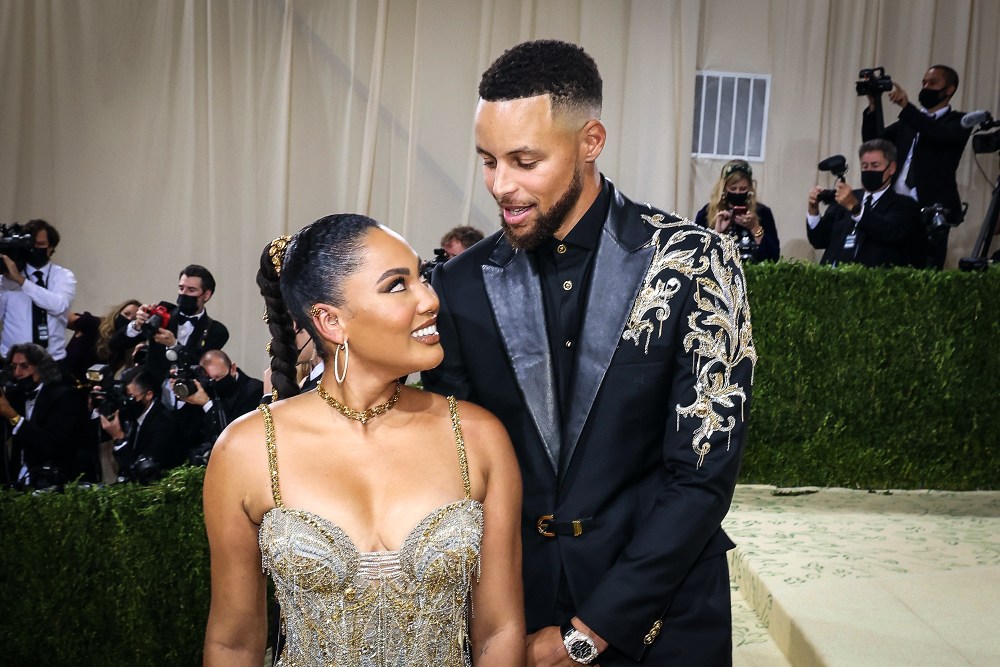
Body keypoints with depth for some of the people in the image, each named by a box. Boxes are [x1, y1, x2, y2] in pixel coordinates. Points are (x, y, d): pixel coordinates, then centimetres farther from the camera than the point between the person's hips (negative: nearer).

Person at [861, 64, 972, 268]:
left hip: (931, 212, -5)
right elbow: (874, 140, 13)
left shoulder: (959, 121, 5)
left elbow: (941, 135, -17)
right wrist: (874, 105, 0)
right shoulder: (909, 121, 22)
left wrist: (906, 106, -25)